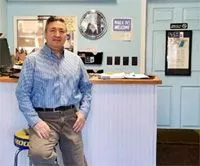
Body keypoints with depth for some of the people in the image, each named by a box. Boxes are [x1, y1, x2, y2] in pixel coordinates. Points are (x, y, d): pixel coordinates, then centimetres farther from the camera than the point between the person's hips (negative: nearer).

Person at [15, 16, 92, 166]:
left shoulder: (76, 60, 13)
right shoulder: (33, 60, 0)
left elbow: (86, 87, 19)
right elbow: (22, 93, -4)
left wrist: (84, 111, 3)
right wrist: (35, 121, -15)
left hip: (71, 118, 4)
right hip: (45, 118, -3)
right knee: (39, 154, -30)